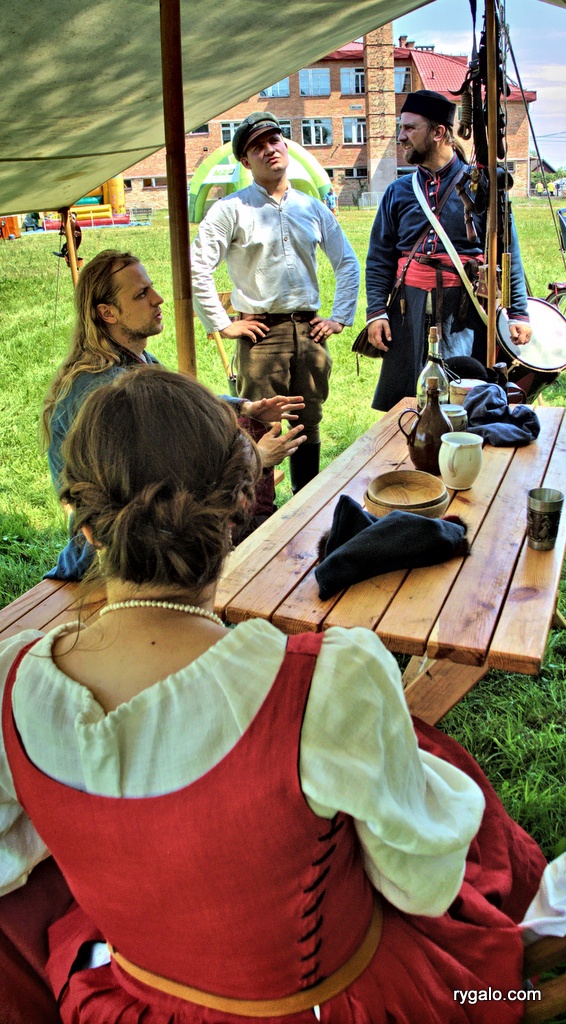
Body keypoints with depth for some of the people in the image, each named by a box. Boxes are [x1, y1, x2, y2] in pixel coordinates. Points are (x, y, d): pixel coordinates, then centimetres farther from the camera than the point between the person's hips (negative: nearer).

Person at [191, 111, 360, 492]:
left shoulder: (313, 208, 14)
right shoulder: (231, 210, 0)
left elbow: (348, 263, 20)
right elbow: (197, 268, -7)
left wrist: (340, 318, 11)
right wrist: (223, 325, -9)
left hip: (309, 330, 4)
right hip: (262, 332, -4)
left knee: (309, 425, 11)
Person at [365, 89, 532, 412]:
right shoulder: (398, 192, 12)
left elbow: (508, 253, 3)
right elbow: (379, 259, 11)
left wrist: (519, 313, -4)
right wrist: (376, 312, -1)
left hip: (464, 311, -2)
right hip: (410, 307, 3)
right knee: (401, 403, 3)